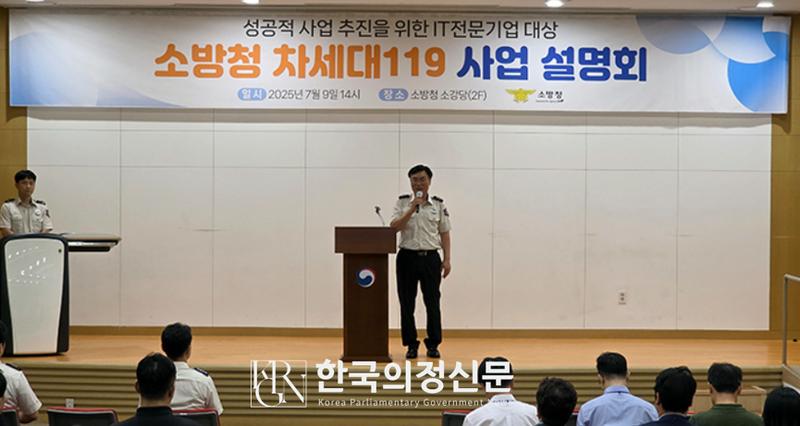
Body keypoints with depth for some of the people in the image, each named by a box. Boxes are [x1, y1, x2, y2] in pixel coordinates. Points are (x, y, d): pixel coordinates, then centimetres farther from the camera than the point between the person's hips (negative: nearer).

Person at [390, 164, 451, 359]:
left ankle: (433, 345, 10)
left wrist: (447, 259, 0)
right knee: (407, 303, 2)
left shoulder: (439, 204, 5)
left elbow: (445, 233, 6)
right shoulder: (403, 203, 4)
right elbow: (394, 227, -8)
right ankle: (411, 345, 12)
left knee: (432, 302, 1)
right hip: (407, 257, 0)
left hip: (430, 258, 0)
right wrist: (412, 209, -16)